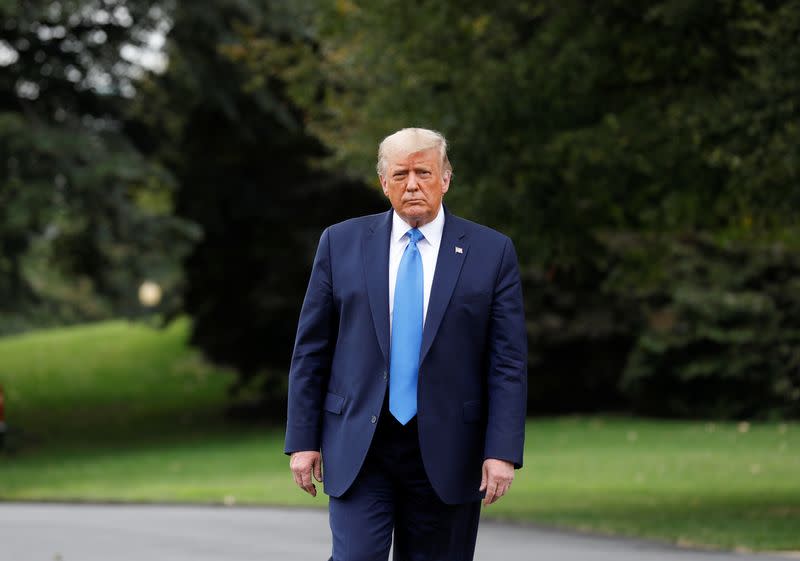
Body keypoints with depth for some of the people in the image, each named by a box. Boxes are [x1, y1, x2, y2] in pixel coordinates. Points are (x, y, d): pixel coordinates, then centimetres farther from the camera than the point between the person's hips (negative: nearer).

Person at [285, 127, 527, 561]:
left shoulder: (491, 252, 2)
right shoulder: (341, 243, 5)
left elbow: (508, 362, -1)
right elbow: (311, 350, 7)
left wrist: (502, 451, -10)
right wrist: (303, 440, 1)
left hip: (445, 455, 0)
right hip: (359, 448, 0)